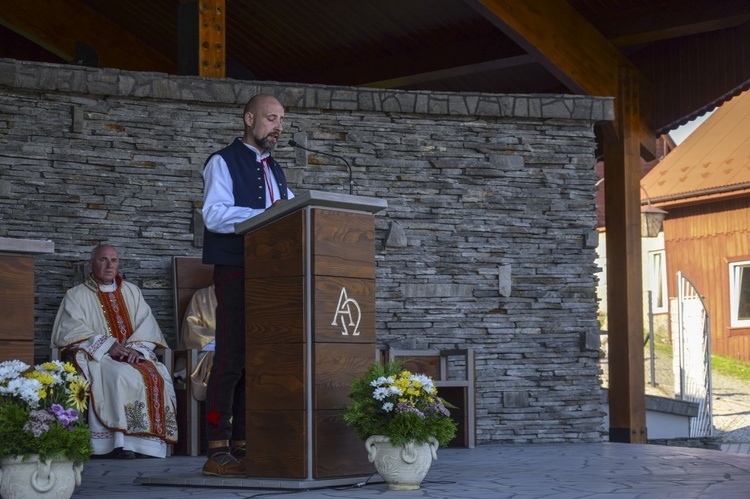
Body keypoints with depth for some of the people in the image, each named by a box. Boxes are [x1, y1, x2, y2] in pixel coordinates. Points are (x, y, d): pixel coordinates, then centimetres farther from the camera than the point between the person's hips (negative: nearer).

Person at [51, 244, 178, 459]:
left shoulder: (132, 292, 20)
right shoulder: (76, 295, 9)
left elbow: (147, 325, 10)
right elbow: (71, 331, -5)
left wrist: (137, 347, -12)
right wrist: (108, 345, -18)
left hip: (133, 355, 4)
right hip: (97, 357, -3)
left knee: (158, 376, -28)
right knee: (124, 376, -35)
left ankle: (149, 441, -27)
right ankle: (120, 441, -33)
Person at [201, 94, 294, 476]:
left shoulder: (274, 169, 22)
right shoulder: (223, 162, -1)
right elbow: (214, 215, -13)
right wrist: (264, 215, -20)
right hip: (235, 271, -7)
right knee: (231, 358, -9)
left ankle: (242, 446, 12)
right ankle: (217, 451, -7)